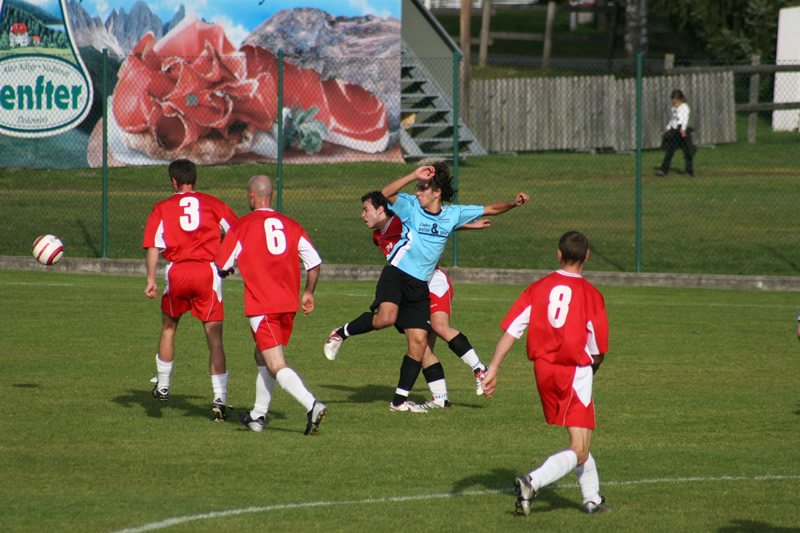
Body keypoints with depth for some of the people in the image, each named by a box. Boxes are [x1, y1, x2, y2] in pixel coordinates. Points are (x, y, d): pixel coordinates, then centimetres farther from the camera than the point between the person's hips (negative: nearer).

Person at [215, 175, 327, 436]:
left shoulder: (242, 226, -3)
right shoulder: (290, 225, 9)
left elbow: (222, 266, 2)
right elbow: (314, 261, 7)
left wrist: (226, 271, 26)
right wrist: (308, 293, 22)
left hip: (262, 306, -6)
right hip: (289, 305, 6)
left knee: (277, 367, -12)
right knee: (262, 356, 24)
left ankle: (312, 405, -32)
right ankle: (258, 415, 28)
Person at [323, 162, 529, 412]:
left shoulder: (453, 214, 7)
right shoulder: (411, 206, -3)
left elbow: (490, 209, 14)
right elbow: (386, 194, -21)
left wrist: (513, 204, -2)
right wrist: (414, 175, -28)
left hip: (419, 287, 4)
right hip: (396, 275, -4)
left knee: (419, 343, -2)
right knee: (386, 318, -31)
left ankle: (400, 400, 8)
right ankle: (342, 333, -4)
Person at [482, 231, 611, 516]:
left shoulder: (538, 288, 1)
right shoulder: (590, 294, -9)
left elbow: (510, 330, -6)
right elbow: (599, 351, -5)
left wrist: (493, 369, -6)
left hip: (544, 371, 5)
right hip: (575, 374, -5)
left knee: (578, 443, 23)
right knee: (579, 451, -5)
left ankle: (592, 498, 30)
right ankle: (532, 482, -27)